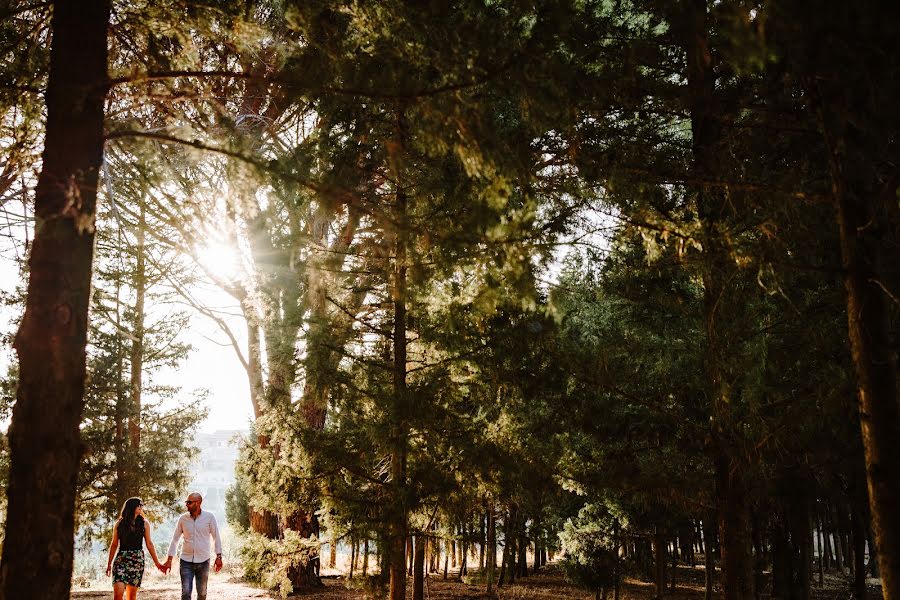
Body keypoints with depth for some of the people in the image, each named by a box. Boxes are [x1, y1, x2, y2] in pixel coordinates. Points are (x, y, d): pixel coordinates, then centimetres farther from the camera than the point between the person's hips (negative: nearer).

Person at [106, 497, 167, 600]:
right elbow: (114, 544, 13)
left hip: (137, 560, 1)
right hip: (121, 559, -1)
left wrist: (157, 563, 7)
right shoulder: (119, 524, 5)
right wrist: (109, 564, 14)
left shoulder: (144, 523, 6)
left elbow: (149, 543, 8)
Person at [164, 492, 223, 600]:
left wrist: (219, 556, -5)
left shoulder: (209, 517, -5)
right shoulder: (183, 519, -1)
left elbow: (216, 537, 0)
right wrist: (169, 559, 2)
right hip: (186, 561, 1)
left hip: (203, 561, -1)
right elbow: (175, 539, 5)